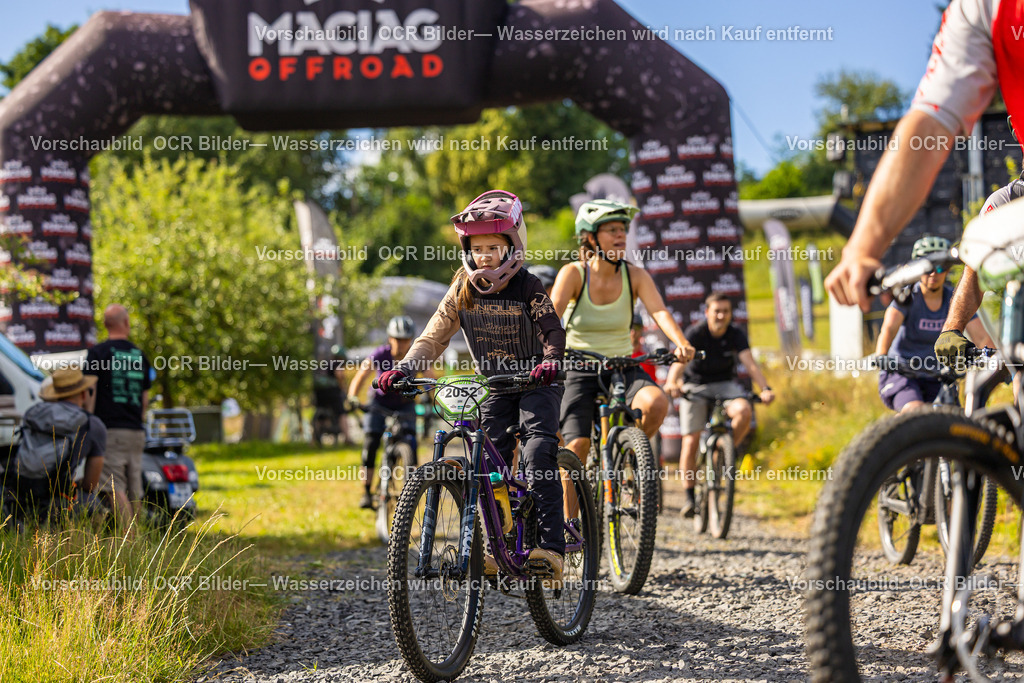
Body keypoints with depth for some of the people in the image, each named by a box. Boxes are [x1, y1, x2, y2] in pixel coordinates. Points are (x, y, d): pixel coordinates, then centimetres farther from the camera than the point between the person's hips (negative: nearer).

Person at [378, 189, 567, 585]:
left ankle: (550, 548, -27)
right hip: (494, 387, 5)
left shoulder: (528, 287, -12)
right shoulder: (463, 290, -2)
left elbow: (553, 331, -20)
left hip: (535, 383, -5)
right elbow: (434, 336, -4)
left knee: (538, 457, -22)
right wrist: (404, 369, -19)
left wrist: (549, 362, -42)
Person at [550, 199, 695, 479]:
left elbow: (659, 311, -19)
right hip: (579, 370, -2)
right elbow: (552, 313, -24)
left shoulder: (635, 275, -4)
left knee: (656, 402, -28)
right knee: (577, 448, -17)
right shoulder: (574, 273, -10)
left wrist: (681, 344, -39)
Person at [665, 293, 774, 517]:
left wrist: (765, 388, -41)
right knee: (691, 441, -9)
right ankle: (688, 495, 4)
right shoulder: (695, 333, -18)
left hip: (725, 384, 2)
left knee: (744, 411, -30)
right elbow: (679, 360, -33)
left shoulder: (735, 335, -12)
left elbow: (750, 363, -24)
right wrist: (672, 383, -54)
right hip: (695, 385, -2)